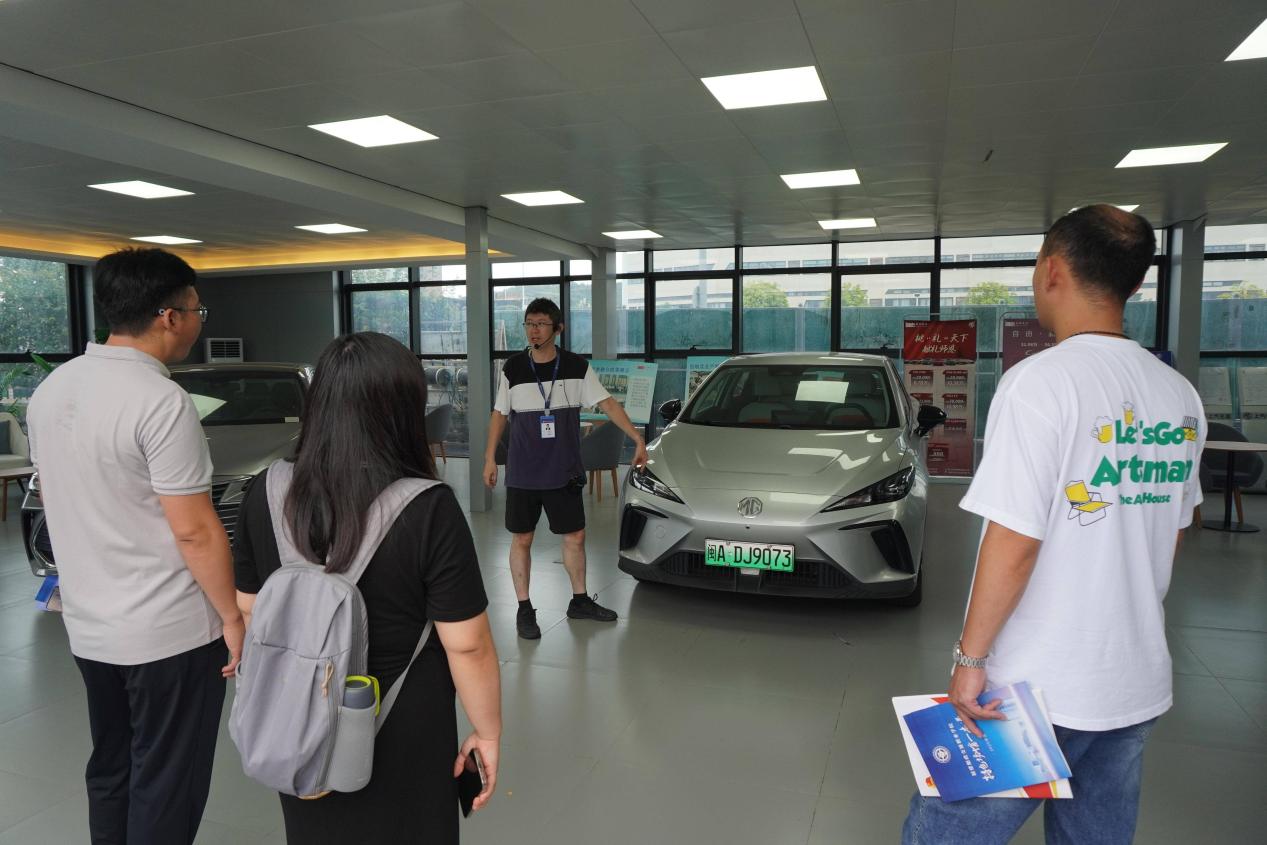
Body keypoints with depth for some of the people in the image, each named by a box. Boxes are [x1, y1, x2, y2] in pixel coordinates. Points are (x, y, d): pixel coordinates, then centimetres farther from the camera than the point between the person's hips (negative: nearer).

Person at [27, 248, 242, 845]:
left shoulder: (51, 390, 5)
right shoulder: (161, 401, -21)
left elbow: (59, 502, 14)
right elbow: (194, 531, -21)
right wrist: (232, 617, -10)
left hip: (87, 627, 8)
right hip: (169, 634, -8)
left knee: (109, 774, 22)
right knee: (165, 792, 7)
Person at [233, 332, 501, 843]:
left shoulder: (265, 495, -10)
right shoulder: (428, 510, -24)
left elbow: (250, 611, 2)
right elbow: (467, 645, -19)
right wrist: (488, 731, -5)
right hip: (401, 735, -4)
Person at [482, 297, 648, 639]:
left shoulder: (577, 367, -2)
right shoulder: (512, 369, -2)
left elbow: (608, 404, -3)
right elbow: (499, 415, 6)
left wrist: (638, 439, -10)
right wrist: (490, 458, 3)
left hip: (564, 472, 1)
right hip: (522, 473, -1)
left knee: (575, 536, 9)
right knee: (522, 539, 5)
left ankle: (580, 601, 27)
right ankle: (524, 609, 17)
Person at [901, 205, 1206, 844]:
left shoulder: (1042, 382, -18)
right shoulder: (1181, 396, 5)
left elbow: (1013, 546, -21)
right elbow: (1169, 535, 14)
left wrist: (971, 656, -11)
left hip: (1036, 691, -7)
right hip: (1140, 685, 7)